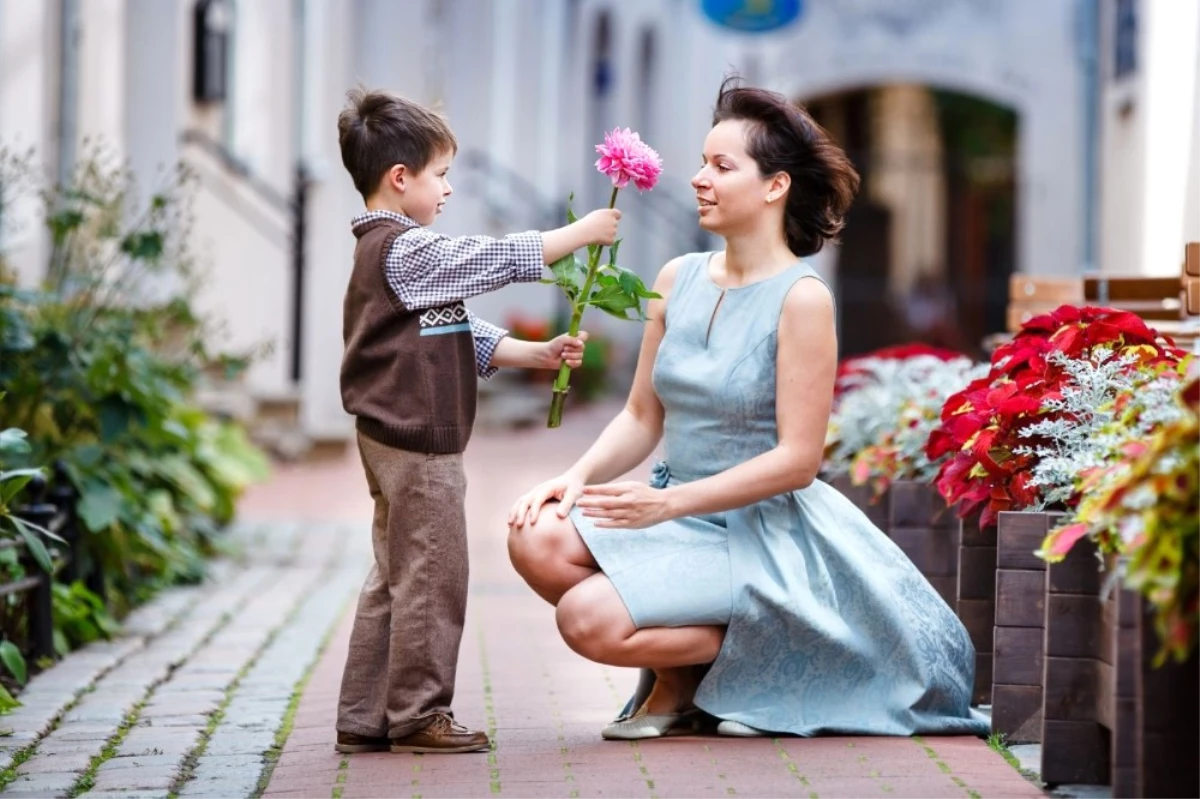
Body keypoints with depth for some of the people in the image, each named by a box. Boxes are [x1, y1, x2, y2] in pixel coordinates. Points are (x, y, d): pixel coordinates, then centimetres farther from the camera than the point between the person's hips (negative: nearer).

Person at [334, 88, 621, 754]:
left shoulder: (385, 251, 18)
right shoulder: (406, 251, -16)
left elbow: (463, 338, 19)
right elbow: (498, 259, -16)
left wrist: (539, 354, 12)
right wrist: (583, 231, -6)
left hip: (395, 442, 11)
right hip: (418, 442, -11)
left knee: (394, 581, 13)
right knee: (431, 578, -4)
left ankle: (364, 719, 17)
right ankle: (418, 715, 2)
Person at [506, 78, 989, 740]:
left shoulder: (801, 299, -13)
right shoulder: (678, 279, 6)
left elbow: (797, 459, -17)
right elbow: (642, 416, 11)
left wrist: (668, 502, -23)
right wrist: (578, 475, -9)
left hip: (763, 534, -7)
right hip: (678, 512, 7)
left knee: (588, 618, -25)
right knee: (536, 538, -19)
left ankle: (751, 654, 3)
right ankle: (677, 682, 3)